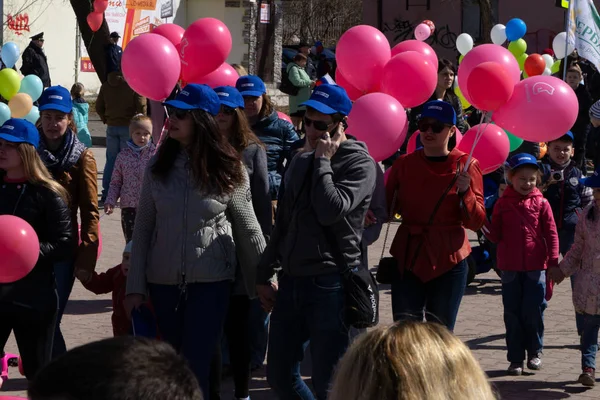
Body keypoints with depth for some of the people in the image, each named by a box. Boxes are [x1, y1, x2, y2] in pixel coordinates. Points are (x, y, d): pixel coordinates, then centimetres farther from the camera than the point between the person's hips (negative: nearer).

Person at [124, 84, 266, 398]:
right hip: (163, 280, 3)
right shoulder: (159, 166, 0)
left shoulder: (229, 171, -6)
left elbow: (248, 230, 1)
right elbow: (143, 227, 3)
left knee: (196, 367, -7)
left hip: (211, 281, -3)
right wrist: (135, 286, 0)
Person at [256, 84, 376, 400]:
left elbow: (330, 211, -23)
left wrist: (323, 160, -13)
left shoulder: (360, 164, -7)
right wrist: (264, 275, 22)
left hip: (332, 286, -7)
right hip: (291, 281, 7)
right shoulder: (301, 163, 15)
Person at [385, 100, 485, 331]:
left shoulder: (466, 166, -1)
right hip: (408, 259, 2)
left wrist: (465, 192, -20)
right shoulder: (404, 164, 6)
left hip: (448, 262, -2)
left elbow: (477, 222, -4)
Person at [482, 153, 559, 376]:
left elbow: (551, 234, 1)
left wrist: (554, 263, -4)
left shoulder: (541, 203, 1)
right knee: (512, 313, 5)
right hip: (510, 267, 1)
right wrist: (485, 225, -17)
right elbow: (495, 236, 3)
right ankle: (515, 358, 13)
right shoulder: (503, 204, 4)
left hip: (535, 267, -1)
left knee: (534, 311, -1)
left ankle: (535, 351, 20)